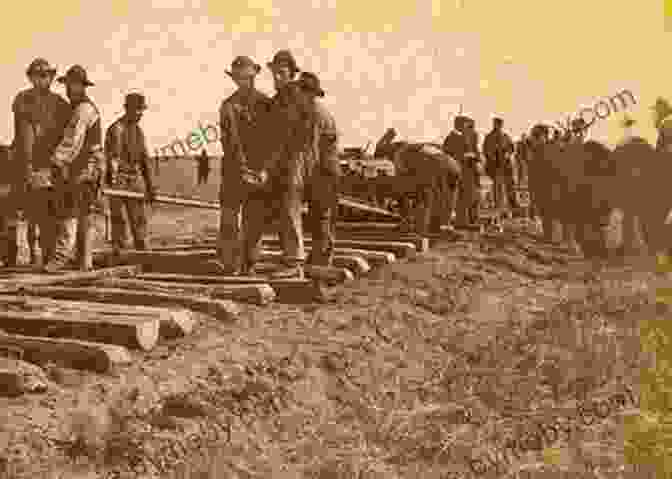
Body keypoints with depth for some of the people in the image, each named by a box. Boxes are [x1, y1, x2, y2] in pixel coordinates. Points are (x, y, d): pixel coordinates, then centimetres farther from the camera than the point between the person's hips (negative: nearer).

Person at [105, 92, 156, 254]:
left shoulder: (139, 131, 14)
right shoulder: (116, 129, -9)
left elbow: (145, 160, 16)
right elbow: (112, 158, -17)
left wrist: (150, 186, 12)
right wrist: (115, 182, -26)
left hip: (135, 180, 7)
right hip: (119, 180, -7)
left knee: (139, 219, 8)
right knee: (118, 218, -3)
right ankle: (118, 253, 1)